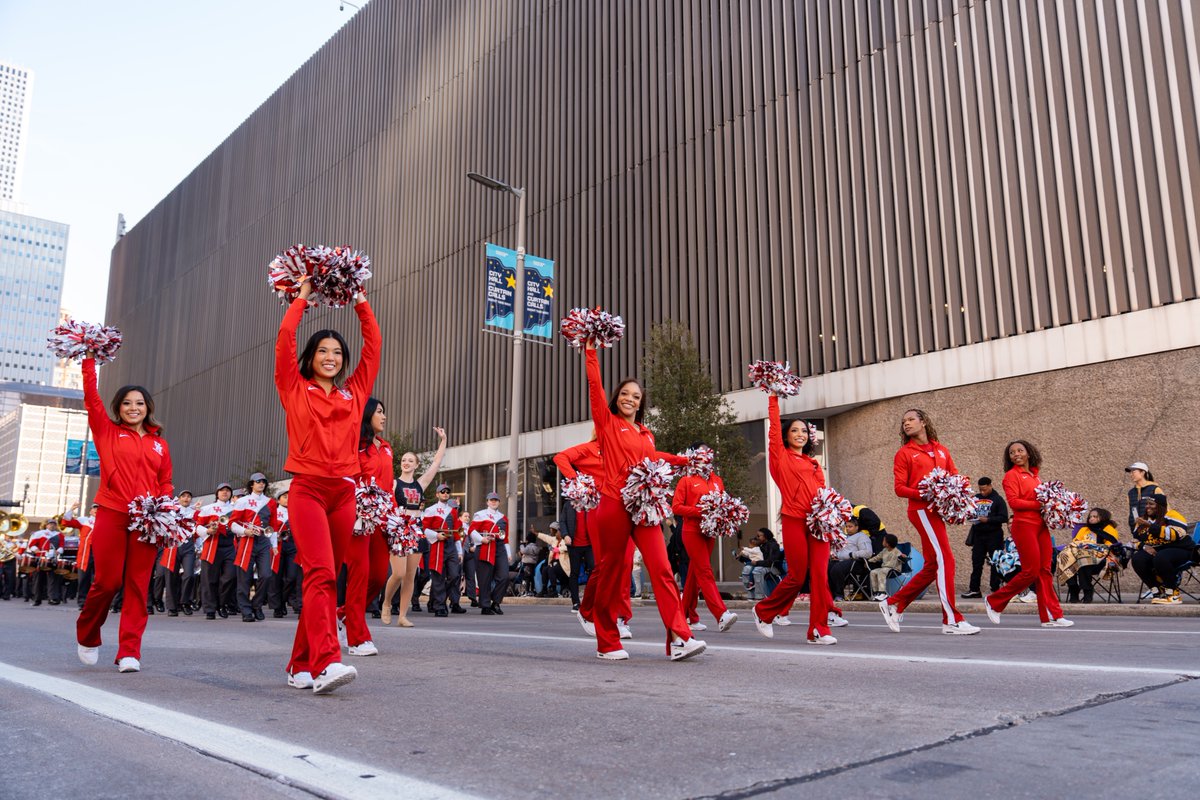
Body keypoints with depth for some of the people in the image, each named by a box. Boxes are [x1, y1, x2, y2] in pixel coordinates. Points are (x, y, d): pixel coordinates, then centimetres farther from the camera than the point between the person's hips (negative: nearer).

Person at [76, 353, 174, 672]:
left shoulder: (159, 444, 14)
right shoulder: (107, 432, 10)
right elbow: (91, 397, 2)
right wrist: (89, 360, 0)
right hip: (111, 514, -1)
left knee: (138, 585, -1)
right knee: (107, 581, -1)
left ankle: (129, 652, 3)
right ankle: (87, 636, 27)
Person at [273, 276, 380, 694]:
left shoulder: (353, 392, 17)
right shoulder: (295, 389, 10)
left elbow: (374, 345, 19)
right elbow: (285, 339, 5)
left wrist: (361, 302, 23)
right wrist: (302, 298, 16)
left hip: (344, 492, 4)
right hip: (308, 488, -4)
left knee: (327, 578, 4)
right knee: (320, 573, -19)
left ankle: (300, 666, 12)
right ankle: (325, 663, -27)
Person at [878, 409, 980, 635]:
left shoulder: (941, 449, 17)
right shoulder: (904, 453, 3)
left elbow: (955, 475, 18)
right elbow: (899, 488, -3)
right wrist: (924, 494, -19)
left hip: (937, 510, 6)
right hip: (922, 510, -6)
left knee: (932, 566, 9)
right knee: (944, 560, -11)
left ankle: (893, 604, 19)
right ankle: (951, 620, -6)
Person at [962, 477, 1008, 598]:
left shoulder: (998, 499, -3)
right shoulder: (975, 498, 10)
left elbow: (1004, 518, -10)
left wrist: (988, 519, -18)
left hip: (993, 535, -5)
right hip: (978, 535, 5)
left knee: (995, 563, 1)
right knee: (976, 562, 6)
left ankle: (995, 589, 7)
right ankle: (974, 589, 11)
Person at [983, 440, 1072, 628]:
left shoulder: (1035, 475, 18)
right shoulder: (1011, 475, -3)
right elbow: (1013, 501, -13)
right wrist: (1038, 505, -18)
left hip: (1041, 525, 7)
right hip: (1024, 526, -7)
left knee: (1044, 570, 4)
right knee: (1031, 571, -7)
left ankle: (1051, 616, 6)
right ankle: (994, 601, 6)